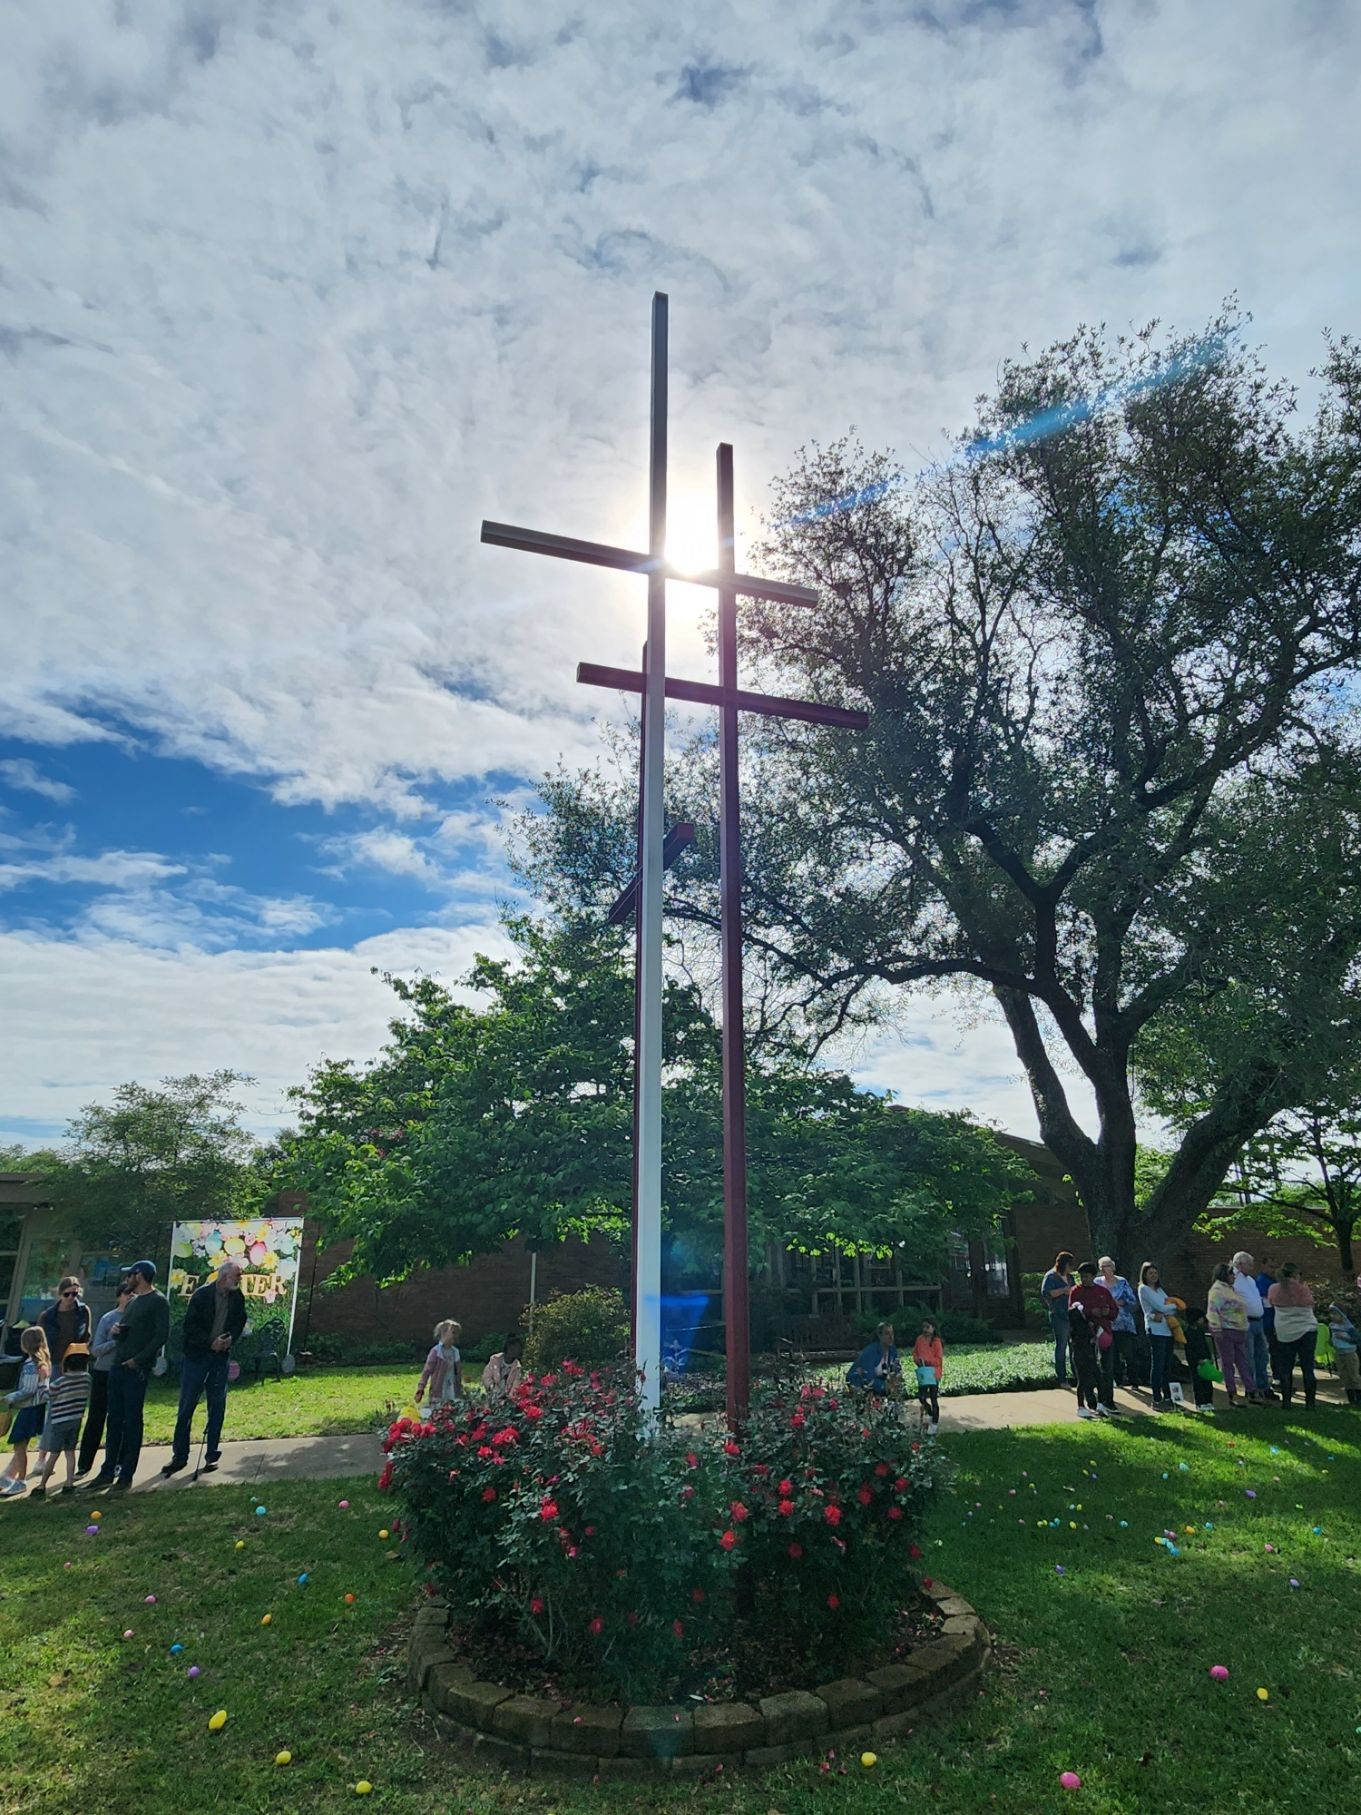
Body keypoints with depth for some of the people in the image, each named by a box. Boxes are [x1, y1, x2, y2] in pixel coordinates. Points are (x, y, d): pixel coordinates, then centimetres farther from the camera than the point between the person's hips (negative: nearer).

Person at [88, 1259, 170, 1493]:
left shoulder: (158, 1301, -7)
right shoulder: (132, 1301, 18)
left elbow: (161, 1335, -14)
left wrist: (138, 1360, -18)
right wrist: (116, 1330, 2)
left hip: (137, 1369, -8)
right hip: (117, 1366, 8)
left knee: (132, 1421, -2)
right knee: (114, 1419, 11)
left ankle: (126, 1475, 5)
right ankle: (108, 1471, 20)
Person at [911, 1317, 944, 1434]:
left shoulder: (936, 1341, -11)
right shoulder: (920, 1339, 4)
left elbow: (939, 1359, -12)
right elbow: (915, 1353, 13)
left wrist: (926, 1361, -21)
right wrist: (917, 1360, -7)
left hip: (933, 1374, -5)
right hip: (922, 1373, 5)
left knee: (933, 1399, 3)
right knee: (921, 1397, 4)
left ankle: (934, 1424, 15)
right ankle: (931, 1414, 31)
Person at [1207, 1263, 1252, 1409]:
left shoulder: (1233, 1289, 18)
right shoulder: (1217, 1289, -11)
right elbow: (1213, 1310, -18)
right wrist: (1216, 1329, -22)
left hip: (1240, 1331, 9)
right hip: (1226, 1331, -9)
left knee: (1243, 1362, 10)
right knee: (1228, 1363, -2)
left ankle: (1250, 1392, 15)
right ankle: (1232, 1396, 3)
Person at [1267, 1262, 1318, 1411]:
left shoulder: (1274, 1289, -2)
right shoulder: (1302, 1288, -10)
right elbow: (1311, 1305, 4)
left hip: (1284, 1333, 2)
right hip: (1307, 1331, -2)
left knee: (1286, 1368, 8)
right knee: (1307, 1368, 4)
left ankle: (1286, 1400, 8)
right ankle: (1310, 1402, 4)